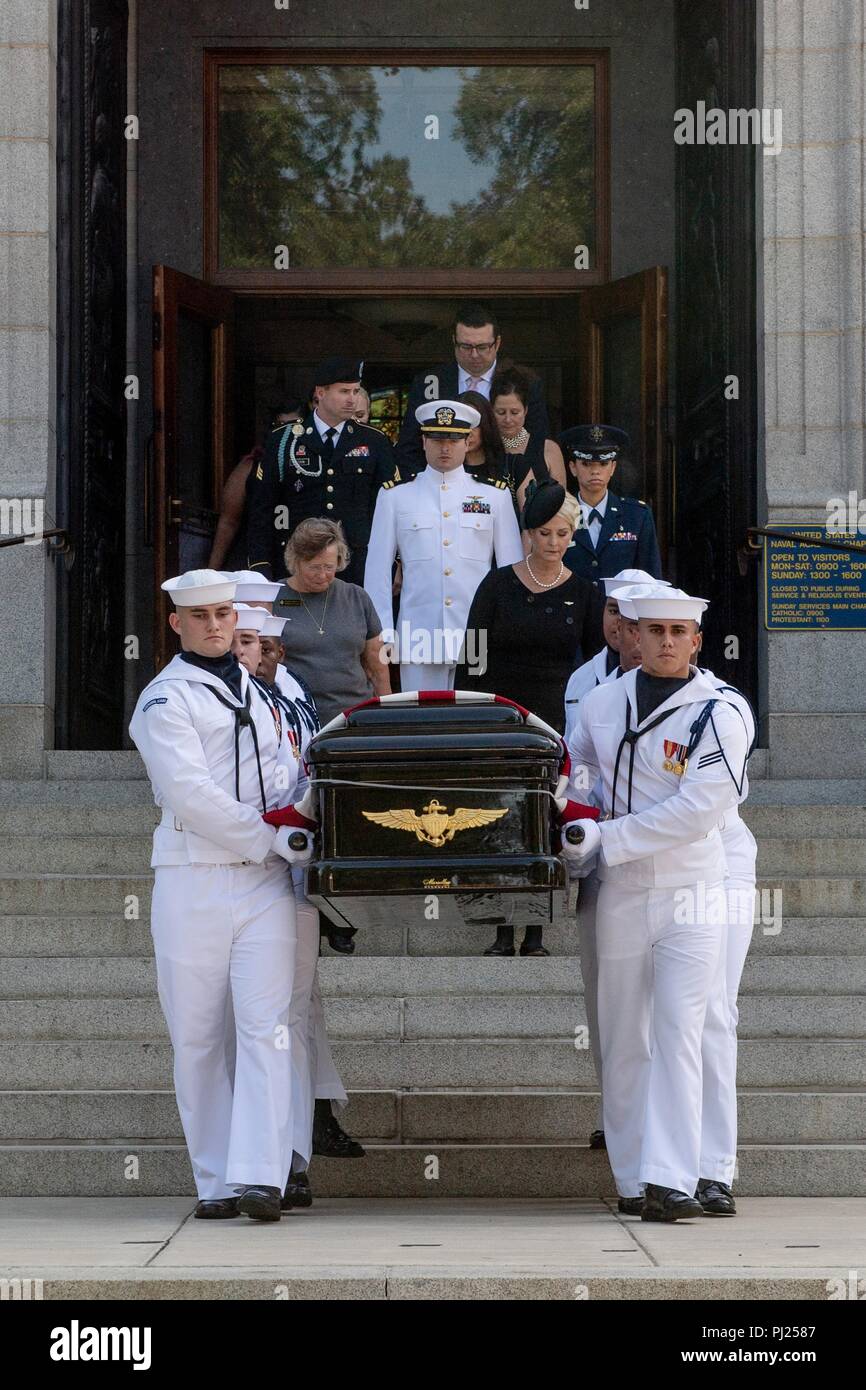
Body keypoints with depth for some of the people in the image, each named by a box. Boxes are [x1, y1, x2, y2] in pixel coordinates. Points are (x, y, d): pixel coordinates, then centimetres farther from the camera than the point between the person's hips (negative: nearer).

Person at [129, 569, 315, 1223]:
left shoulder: (256, 691, 20)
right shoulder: (166, 699, -1)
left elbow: (284, 771, 22)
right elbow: (190, 794, -12)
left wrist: (302, 801, -2)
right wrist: (276, 840, -12)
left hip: (265, 882, 4)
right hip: (193, 881, -4)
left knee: (265, 1027, -9)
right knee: (198, 1037, 1)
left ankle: (260, 1176, -17)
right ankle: (216, 1180, 7)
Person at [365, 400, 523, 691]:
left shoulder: (496, 496, 10)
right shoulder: (394, 497, 9)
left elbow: (514, 569, 11)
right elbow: (377, 571, 8)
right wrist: (382, 635, 2)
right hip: (419, 638, 0)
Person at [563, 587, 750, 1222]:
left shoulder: (719, 715, -7)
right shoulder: (601, 704, 7)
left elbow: (695, 811, -16)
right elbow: (572, 764, 26)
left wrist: (605, 837, -15)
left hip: (691, 891, -4)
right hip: (622, 893, 4)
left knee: (678, 1034, -11)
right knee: (623, 1042, 7)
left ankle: (670, 1181, -15)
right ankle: (632, 1181, 15)